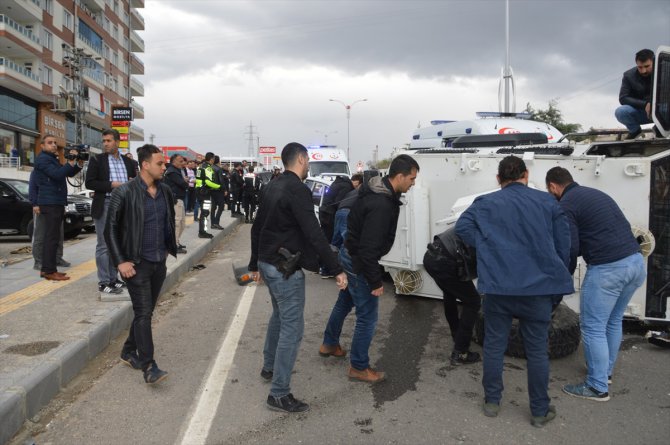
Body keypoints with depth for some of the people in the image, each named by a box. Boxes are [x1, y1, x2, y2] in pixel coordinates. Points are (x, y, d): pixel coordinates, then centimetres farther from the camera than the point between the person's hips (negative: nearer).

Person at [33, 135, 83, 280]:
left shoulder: (53, 159, 23)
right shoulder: (42, 159, -8)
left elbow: (69, 174, 19)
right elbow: (57, 174, -22)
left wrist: (78, 164, 3)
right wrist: (71, 163, -26)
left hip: (56, 202, 10)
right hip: (50, 203, -10)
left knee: (51, 237, 12)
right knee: (52, 237, -12)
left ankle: (46, 269, 17)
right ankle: (49, 271, -12)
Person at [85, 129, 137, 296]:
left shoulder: (128, 162, 11)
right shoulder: (97, 160, -1)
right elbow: (89, 183, -7)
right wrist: (111, 185, -16)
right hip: (105, 206, -4)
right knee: (104, 245, -2)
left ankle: (113, 278, 20)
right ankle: (104, 283, 2)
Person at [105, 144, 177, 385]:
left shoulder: (165, 191, 5)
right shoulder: (124, 193, -12)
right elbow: (110, 229, -8)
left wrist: (171, 248, 10)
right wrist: (120, 261, -13)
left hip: (159, 262, 6)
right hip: (137, 263, -6)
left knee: (146, 311, 14)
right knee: (143, 313, -7)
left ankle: (129, 351, 32)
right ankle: (149, 367, -2)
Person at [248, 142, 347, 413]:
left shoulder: (274, 187, 10)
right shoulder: (297, 190, -19)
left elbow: (257, 228, 15)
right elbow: (313, 234, -25)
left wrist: (256, 264, 23)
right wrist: (337, 269, -22)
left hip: (268, 262, 10)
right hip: (285, 268, -10)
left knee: (279, 316, 27)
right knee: (292, 328, -3)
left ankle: (269, 367, 43)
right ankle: (279, 394, 3)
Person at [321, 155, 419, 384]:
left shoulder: (377, 191, 2)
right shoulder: (381, 205, -30)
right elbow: (369, 248, -31)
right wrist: (376, 281, -23)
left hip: (350, 255, 10)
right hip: (359, 262, -10)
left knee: (344, 303, 27)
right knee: (367, 316, 3)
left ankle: (329, 345, 47)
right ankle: (359, 367, 18)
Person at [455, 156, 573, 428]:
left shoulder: (486, 203, 3)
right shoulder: (547, 201, 5)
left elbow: (462, 227, -9)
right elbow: (564, 242, 6)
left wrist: (487, 248, 2)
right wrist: (558, 280, 15)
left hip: (498, 287, 0)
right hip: (538, 287, 1)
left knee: (494, 345, 13)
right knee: (537, 351, 9)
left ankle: (492, 401, 23)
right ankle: (540, 411, 20)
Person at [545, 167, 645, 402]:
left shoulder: (565, 205, -4)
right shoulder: (596, 193, 21)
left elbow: (571, 248, -10)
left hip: (608, 268, -9)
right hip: (636, 262, 9)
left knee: (593, 327, 4)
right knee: (614, 321, 24)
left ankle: (597, 387, 12)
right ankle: (606, 370, 39)